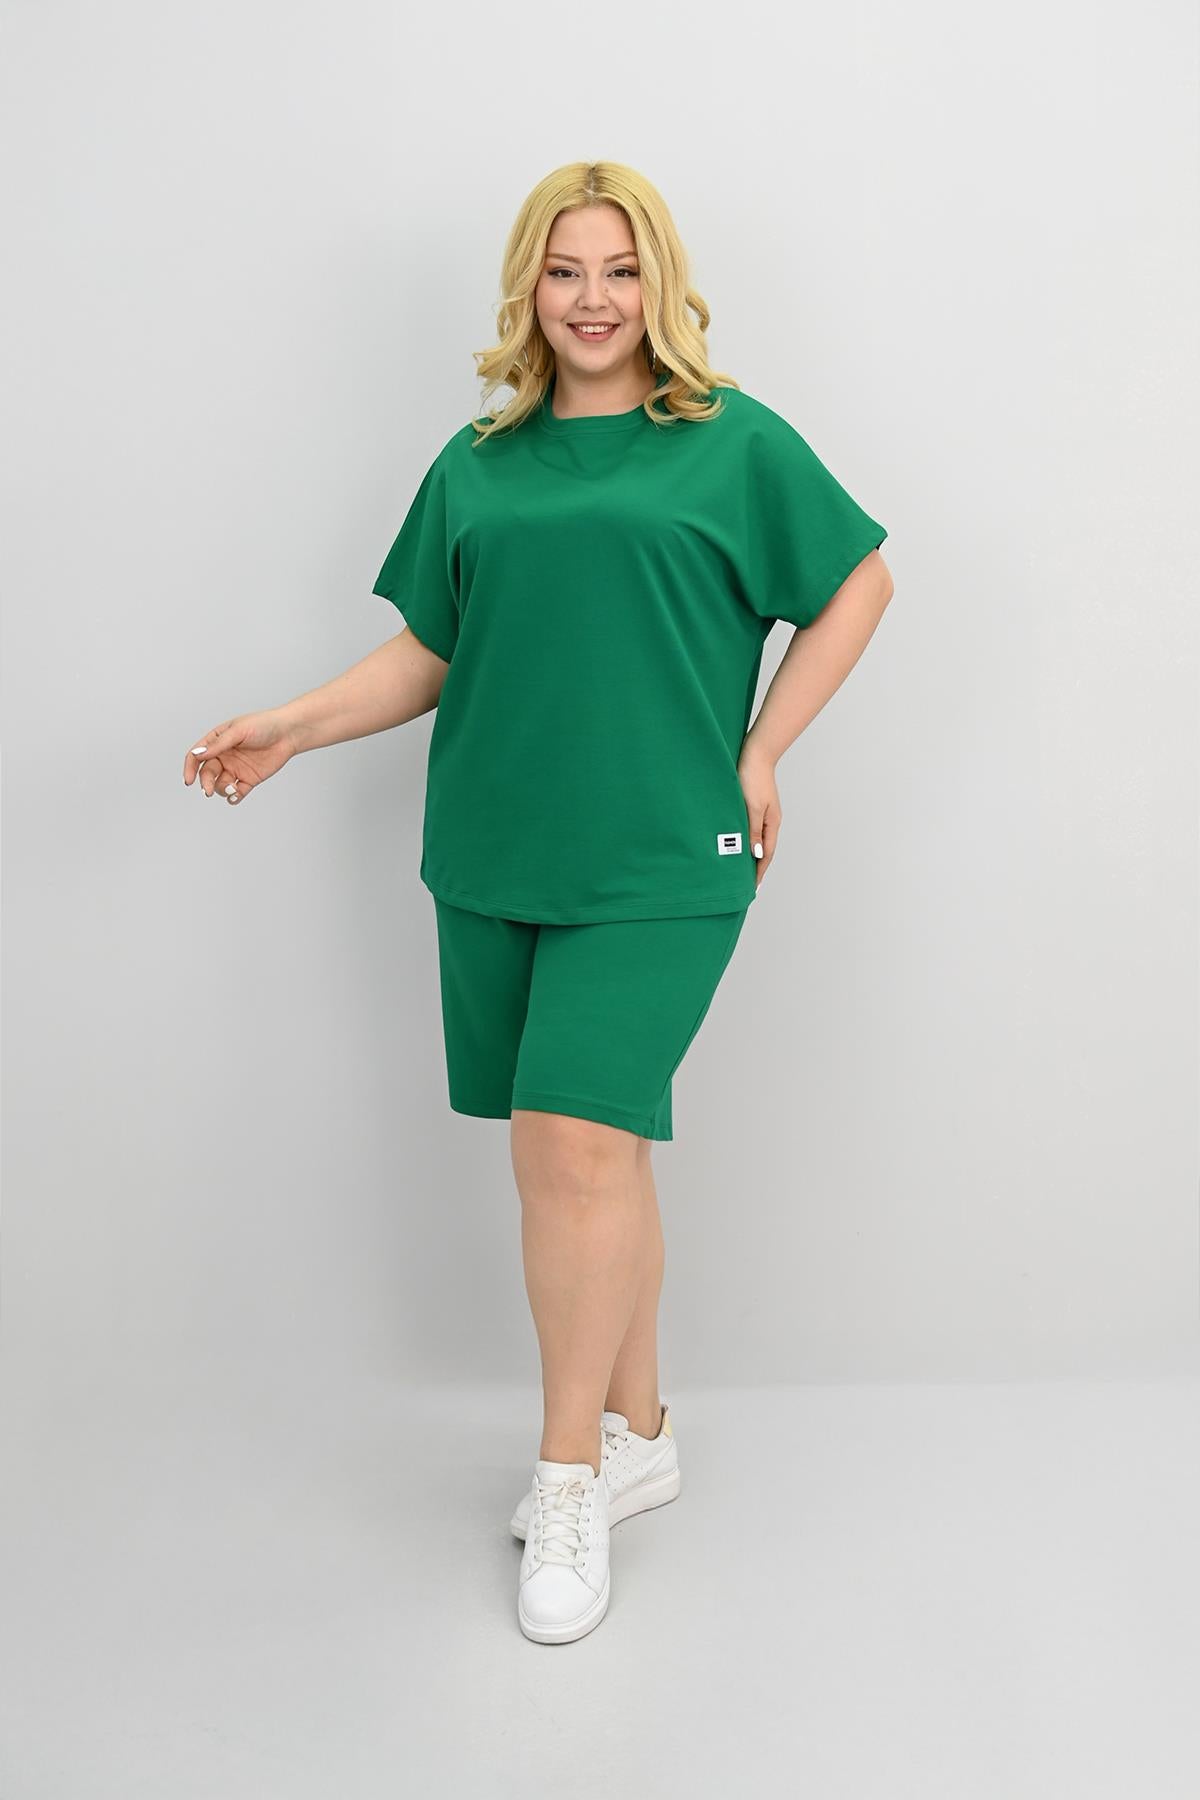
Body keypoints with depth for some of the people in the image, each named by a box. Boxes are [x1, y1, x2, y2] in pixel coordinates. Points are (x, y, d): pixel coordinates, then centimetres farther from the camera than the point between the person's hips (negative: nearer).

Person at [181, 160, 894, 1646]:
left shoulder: (735, 441, 3)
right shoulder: (478, 464, 13)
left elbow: (858, 585, 9)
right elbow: (429, 652, 14)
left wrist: (758, 756, 2)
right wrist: (293, 727, 0)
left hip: (656, 863, -4)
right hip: (492, 860, 4)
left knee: (577, 1145, -11)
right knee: (590, 1156, 10)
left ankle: (571, 1483, 9)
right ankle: (634, 1435, 28)